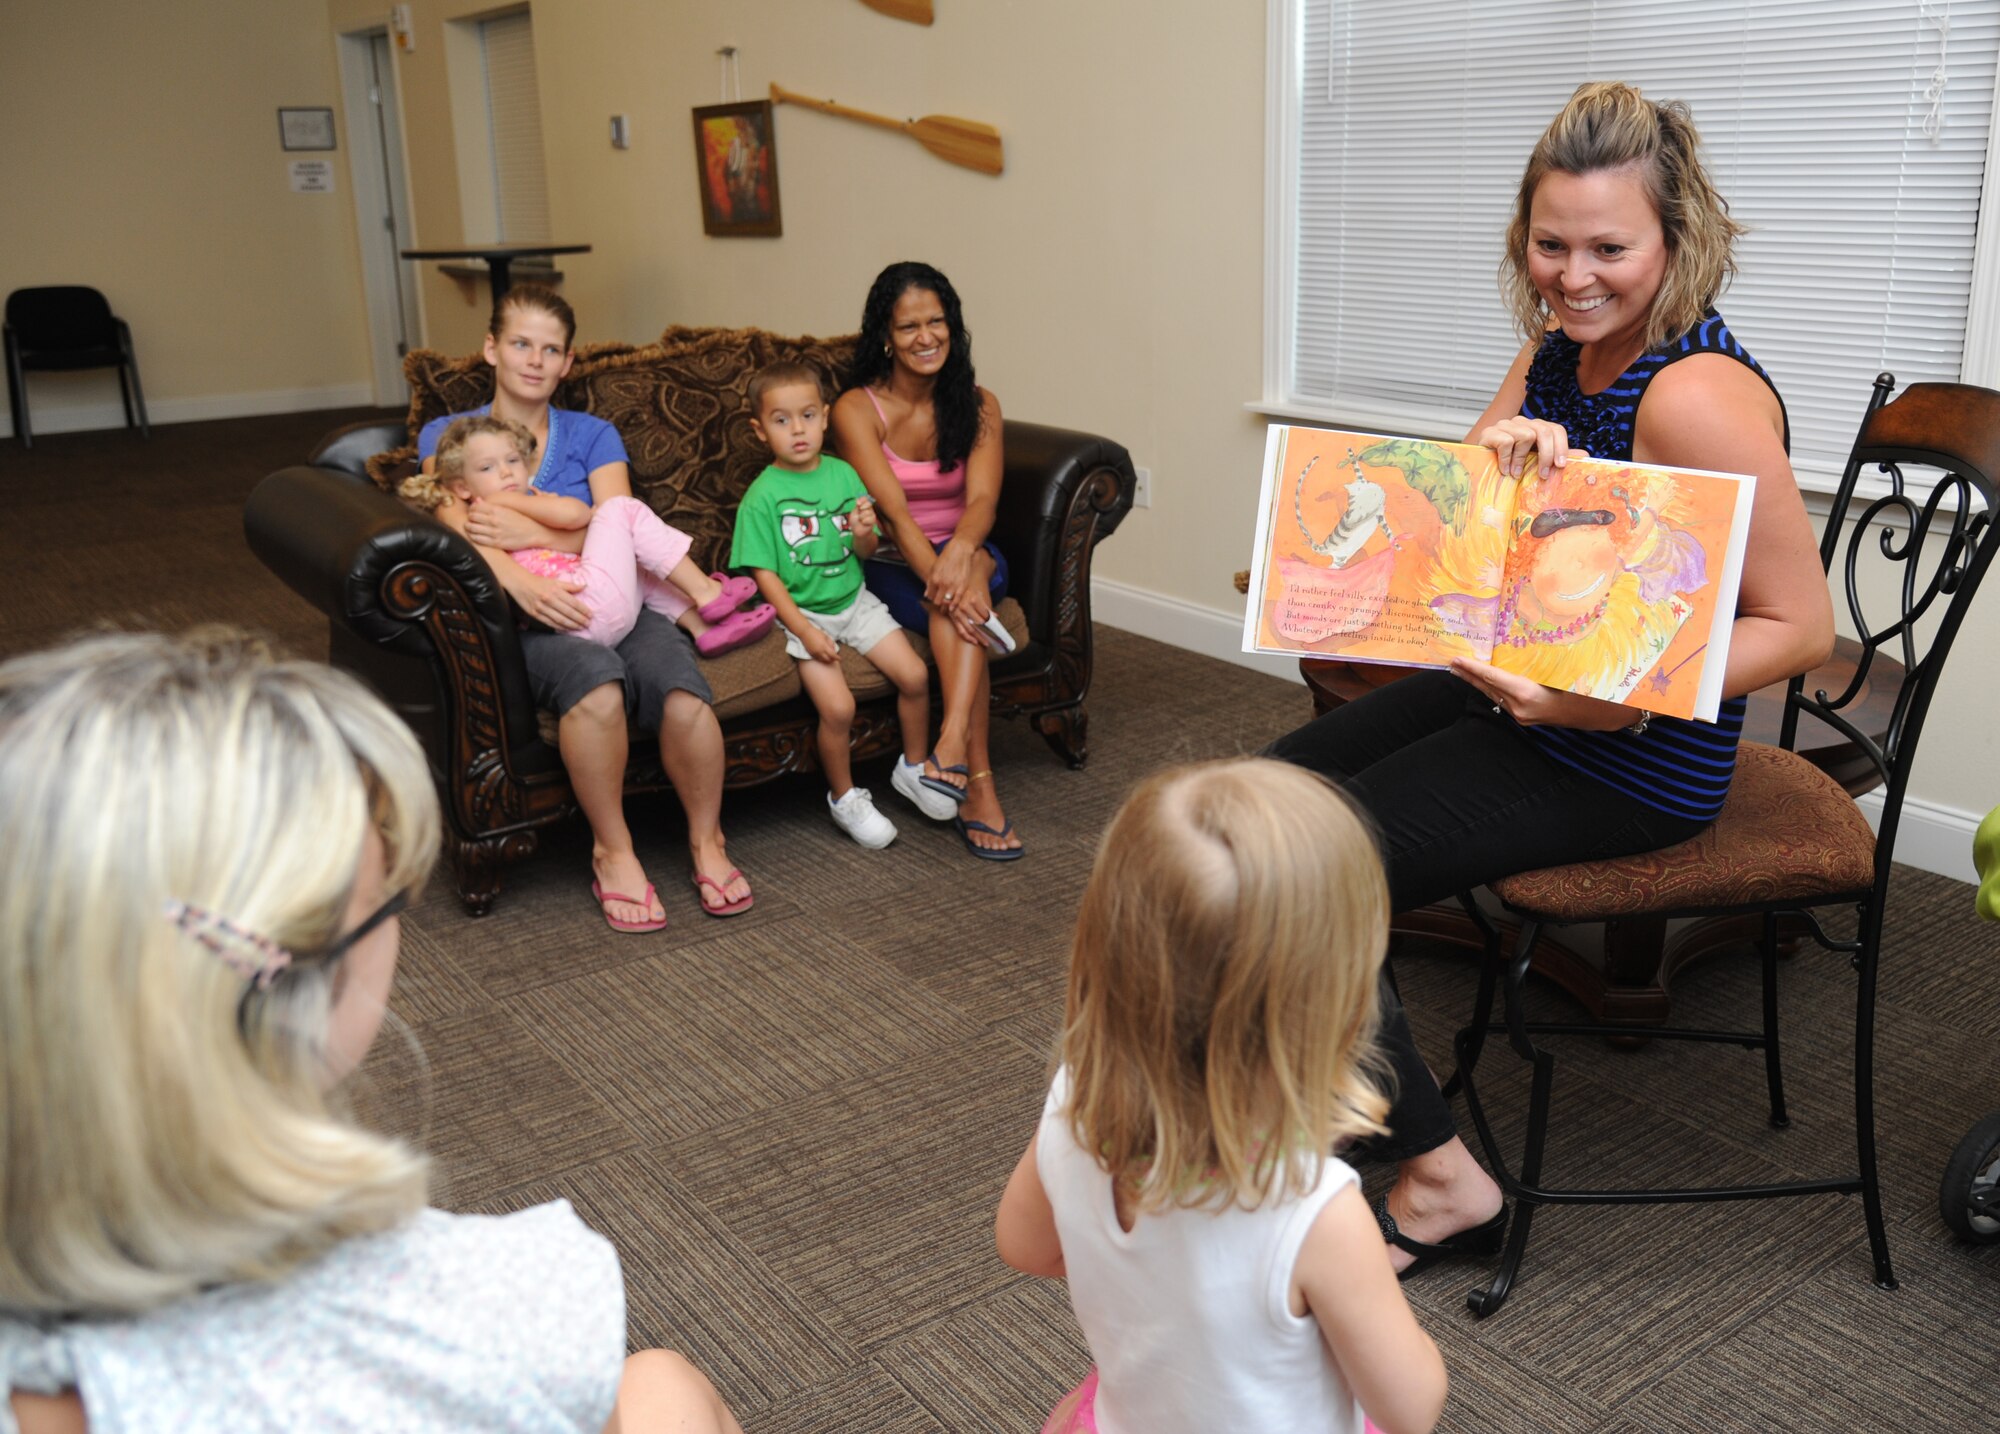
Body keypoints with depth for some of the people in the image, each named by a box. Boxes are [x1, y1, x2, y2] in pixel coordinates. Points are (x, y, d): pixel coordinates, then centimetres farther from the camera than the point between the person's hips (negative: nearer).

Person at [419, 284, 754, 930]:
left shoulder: (593, 435, 20)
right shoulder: (446, 435, 16)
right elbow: (457, 525, -4)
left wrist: (533, 533, -15)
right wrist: (518, 580, -24)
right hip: (521, 611, -2)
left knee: (683, 690, -31)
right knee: (595, 678, -38)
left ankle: (707, 841, -10)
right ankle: (612, 850, -22)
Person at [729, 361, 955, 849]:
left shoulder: (843, 475, 2)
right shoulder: (762, 496, -11)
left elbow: (867, 551, 8)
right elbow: (765, 574, -11)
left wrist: (863, 532, -16)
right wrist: (804, 630, -18)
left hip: (854, 601, 5)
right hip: (803, 612, -4)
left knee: (915, 676, -8)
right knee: (838, 707, -21)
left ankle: (913, 767, 17)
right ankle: (844, 797, 5)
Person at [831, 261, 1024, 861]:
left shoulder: (978, 406, 2)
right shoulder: (857, 409, -7)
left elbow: (981, 498, -14)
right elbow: (892, 510, -20)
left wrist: (960, 553, -38)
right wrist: (942, 583, -36)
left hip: (970, 558, 2)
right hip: (894, 570, -2)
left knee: (972, 565, -34)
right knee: (957, 610, -33)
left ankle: (952, 745, -49)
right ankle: (978, 783, -39)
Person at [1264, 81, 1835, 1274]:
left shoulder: (1699, 394, -24)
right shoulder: (1557, 349, 2)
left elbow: (1803, 627, -21)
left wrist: (1614, 698, -30)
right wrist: (1497, 451, -17)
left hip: (1634, 760, -9)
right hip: (1518, 690, 9)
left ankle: (1444, 1186, 1)